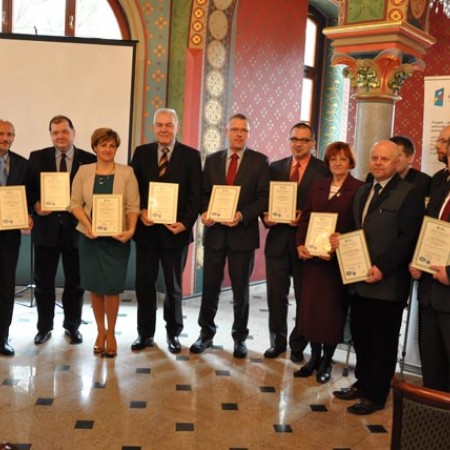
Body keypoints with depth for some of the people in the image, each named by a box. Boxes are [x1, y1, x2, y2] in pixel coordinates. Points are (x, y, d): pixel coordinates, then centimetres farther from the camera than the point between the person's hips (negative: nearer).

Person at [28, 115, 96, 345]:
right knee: (43, 281, 10)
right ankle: (44, 327, 25)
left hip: (76, 228, -1)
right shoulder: (37, 157, 4)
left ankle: (72, 325, 28)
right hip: (46, 227, 1)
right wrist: (35, 205, -14)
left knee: (75, 281, 11)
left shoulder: (89, 160, -1)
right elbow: (28, 188, 4)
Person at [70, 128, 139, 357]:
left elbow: (133, 206, -3)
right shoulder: (84, 171, 4)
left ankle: (111, 333, 18)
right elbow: (75, 203, 1)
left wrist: (131, 230, -18)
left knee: (112, 287, 1)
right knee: (95, 286, 9)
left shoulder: (126, 172, 0)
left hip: (117, 238, -2)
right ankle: (100, 331, 24)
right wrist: (88, 226, -14)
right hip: (89, 237, 2)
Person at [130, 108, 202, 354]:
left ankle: (173, 333, 27)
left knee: (174, 286, 11)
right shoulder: (141, 152, 6)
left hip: (175, 230, -2)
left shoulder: (191, 155, -1)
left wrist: (186, 223, -13)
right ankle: (145, 333, 22)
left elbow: (195, 195, -3)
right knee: (144, 284, 8)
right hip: (146, 229, 2)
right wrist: (141, 211, -11)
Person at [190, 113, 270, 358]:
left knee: (241, 290, 9)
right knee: (209, 287, 9)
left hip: (243, 233, -2)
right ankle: (206, 333, 27)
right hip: (215, 232, 2)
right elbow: (204, 193, 9)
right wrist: (205, 212, -11)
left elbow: (264, 198, -6)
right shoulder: (212, 159, 8)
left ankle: (239, 338, 25)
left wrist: (242, 215, -20)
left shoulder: (260, 161, -1)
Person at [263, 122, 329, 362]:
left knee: (304, 297, 10)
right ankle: (277, 341, 26)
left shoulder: (324, 170, -3)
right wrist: (266, 217, -8)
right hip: (278, 240, 3)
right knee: (276, 295, 9)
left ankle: (298, 345, 27)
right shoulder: (276, 167, 9)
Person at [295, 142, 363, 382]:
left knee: (332, 309, 5)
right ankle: (314, 357, 23)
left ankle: (326, 361, 20)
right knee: (310, 306, 7)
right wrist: (300, 244, -5)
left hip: (338, 260, -4)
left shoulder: (359, 189, -4)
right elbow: (305, 218, 9)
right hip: (312, 257, 4)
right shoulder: (317, 185, 11)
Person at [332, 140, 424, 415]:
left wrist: (382, 268, -21)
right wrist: (342, 240, -1)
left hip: (387, 282, -7)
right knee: (360, 336, 16)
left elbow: (408, 237, -15)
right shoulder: (363, 191, 17)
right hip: (360, 279, 7)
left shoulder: (409, 193, -8)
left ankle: (376, 395, 19)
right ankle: (363, 384, 33)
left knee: (383, 341, 6)